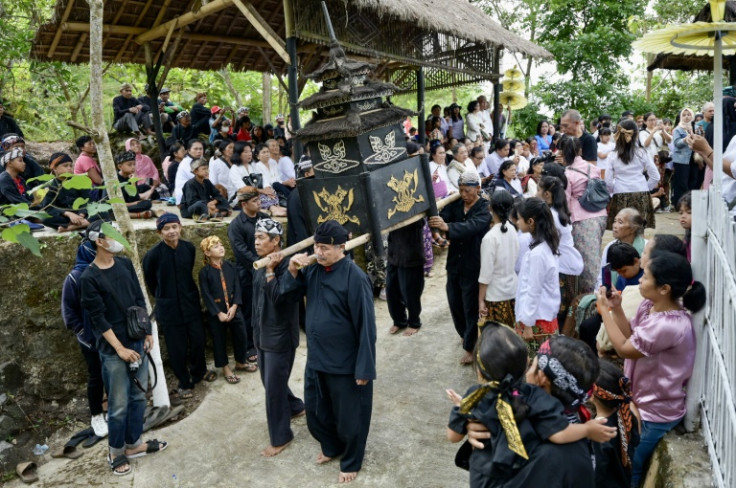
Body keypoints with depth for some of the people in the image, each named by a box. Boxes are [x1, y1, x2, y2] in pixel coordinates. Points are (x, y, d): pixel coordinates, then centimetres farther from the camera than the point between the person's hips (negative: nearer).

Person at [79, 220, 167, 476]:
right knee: (119, 404, 3)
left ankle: (134, 443, 30)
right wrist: (120, 348, -13)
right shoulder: (89, 278, -13)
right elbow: (98, 318, -13)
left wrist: (147, 332, 9)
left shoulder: (125, 264, 5)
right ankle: (116, 452, 22)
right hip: (113, 349, -6)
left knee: (138, 397, 14)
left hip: (138, 341, 6)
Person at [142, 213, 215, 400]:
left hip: (191, 302, 3)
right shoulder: (153, 254, -17)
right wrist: (163, 297, 11)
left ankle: (199, 372, 39)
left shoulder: (189, 248, -6)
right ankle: (184, 383, 27)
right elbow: (150, 282, -1)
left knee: (198, 339, 12)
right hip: (169, 307, -3)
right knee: (177, 347, 7)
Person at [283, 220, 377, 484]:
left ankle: (351, 463, 40)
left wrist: (365, 369, -18)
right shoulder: (314, 269, -3)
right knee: (315, 411, 24)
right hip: (316, 359, 7)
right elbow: (286, 294, 5)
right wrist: (292, 271, -15)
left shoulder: (354, 277, -22)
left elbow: (366, 326, -20)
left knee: (349, 417, 15)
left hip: (346, 364, -6)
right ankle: (331, 446, 51)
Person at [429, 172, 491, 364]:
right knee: (455, 303, 15)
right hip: (454, 263, 5)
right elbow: (442, 218, -14)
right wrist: (434, 219, -37)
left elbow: (472, 226, -32)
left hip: (473, 267, -5)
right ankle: (466, 335, 39)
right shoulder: (455, 204, 3)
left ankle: (470, 347, 20)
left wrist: (447, 227, -48)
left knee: (471, 308, 4)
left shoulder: (485, 208, -12)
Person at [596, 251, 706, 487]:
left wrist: (604, 310, -18)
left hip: (654, 413, -8)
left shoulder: (668, 326, -36)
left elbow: (624, 348, -23)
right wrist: (616, 308, -11)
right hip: (641, 401, 8)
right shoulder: (650, 305, -8)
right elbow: (631, 337, 3)